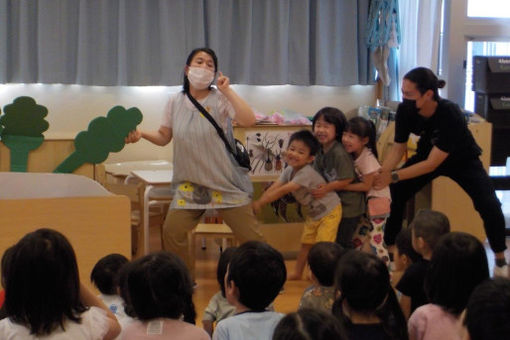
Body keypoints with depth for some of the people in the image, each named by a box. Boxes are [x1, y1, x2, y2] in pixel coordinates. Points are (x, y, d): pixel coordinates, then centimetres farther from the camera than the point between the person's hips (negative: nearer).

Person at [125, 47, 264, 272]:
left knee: (250, 236, -2)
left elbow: (248, 120, -25)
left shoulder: (220, 100, -8)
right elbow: (164, 137, 14)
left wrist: (227, 90, -21)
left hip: (226, 182, -3)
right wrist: (141, 134, -4)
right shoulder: (175, 102, 5)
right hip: (189, 183, 3)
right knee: (172, 232, -6)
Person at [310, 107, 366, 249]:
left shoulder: (340, 153, -25)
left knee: (342, 242, -1)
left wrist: (327, 188, -29)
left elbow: (347, 180, -24)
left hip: (348, 206, -9)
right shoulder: (320, 151, 1)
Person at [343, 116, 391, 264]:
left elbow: (366, 186, -20)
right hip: (365, 200, 9)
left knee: (375, 240, -9)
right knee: (358, 236, 17)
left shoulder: (367, 158, -23)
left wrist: (342, 187, -17)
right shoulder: (353, 154, 0)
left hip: (377, 199, -9)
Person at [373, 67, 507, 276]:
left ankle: (500, 261, 2)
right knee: (395, 195, -11)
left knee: (489, 205, -19)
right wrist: (380, 173, -32)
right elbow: (398, 148, -13)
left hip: (462, 159, -4)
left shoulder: (450, 114, -38)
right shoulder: (405, 110, -25)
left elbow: (432, 163, -36)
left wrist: (394, 176, -41)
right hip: (427, 154, 4)